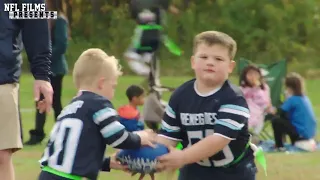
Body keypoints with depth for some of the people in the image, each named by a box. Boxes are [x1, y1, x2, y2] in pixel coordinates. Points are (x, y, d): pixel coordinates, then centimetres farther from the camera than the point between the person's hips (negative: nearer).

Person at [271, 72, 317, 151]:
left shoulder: (292, 99, -14)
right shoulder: (305, 98, 11)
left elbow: (281, 113, -9)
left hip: (301, 133, -8)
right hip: (311, 133, 8)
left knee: (276, 121, -2)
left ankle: (279, 146, 4)